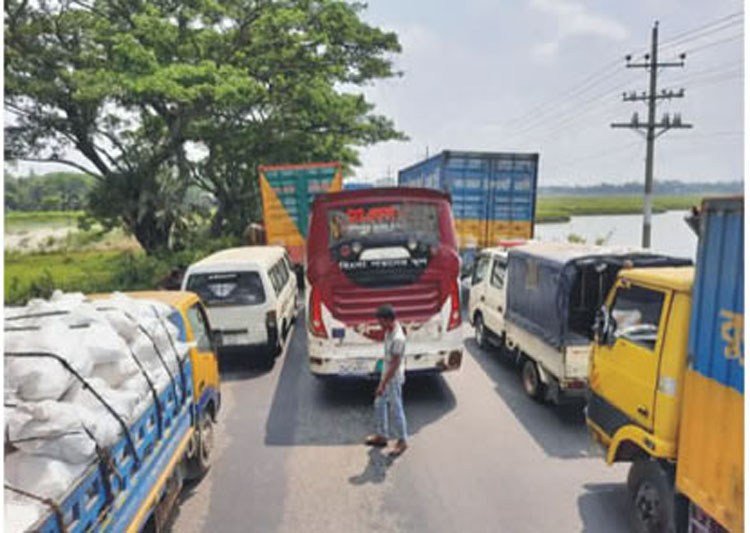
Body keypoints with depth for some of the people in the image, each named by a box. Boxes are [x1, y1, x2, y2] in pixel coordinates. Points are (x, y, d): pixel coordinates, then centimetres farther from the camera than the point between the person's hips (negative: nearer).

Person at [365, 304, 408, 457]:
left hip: (394, 378, -9)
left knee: (396, 409, 5)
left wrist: (383, 384, -21)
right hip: (386, 374, 9)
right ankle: (381, 436, 34)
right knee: (379, 404, 18)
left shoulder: (398, 338, -30)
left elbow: (395, 364, -25)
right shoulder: (389, 331, -1)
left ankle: (402, 441, 21)